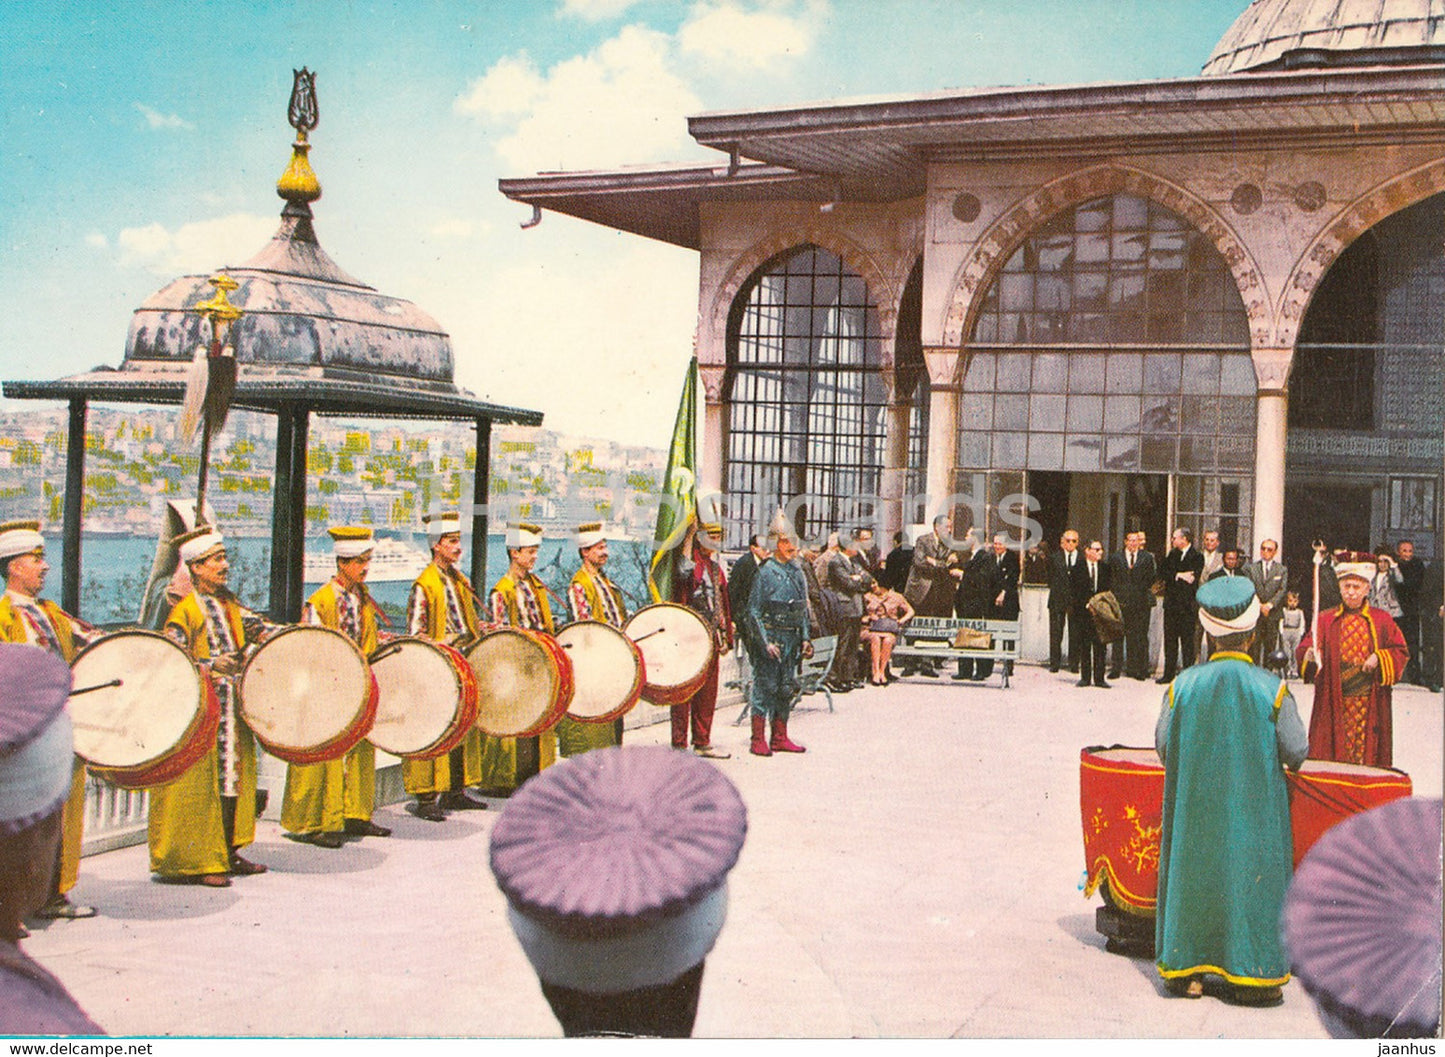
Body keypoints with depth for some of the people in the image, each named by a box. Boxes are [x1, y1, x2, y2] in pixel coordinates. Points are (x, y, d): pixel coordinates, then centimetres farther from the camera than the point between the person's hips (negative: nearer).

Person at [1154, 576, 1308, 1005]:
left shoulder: (1183, 685, -6)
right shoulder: (1272, 689, -10)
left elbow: (1162, 745, 1)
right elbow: (1296, 751, -5)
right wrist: (1288, 765, 19)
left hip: (1193, 809, 2)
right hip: (1254, 811, -2)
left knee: (1192, 875, 11)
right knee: (1250, 876, 8)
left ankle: (1186, 970, 15)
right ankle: (1250, 974, 13)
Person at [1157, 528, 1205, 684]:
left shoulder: (1197, 557, -3)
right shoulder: (1173, 554, 15)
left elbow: (1192, 579, -13)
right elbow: (1162, 572, 4)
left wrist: (1175, 576, -5)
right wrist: (1179, 575, -10)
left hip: (1187, 606, -6)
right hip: (1171, 604, 6)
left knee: (1187, 640, -2)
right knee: (1170, 640, 9)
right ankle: (1169, 673, 14)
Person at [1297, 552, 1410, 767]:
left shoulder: (1382, 620, 7)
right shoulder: (1326, 620, 7)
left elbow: (1401, 652, 8)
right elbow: (1305, 648, 0)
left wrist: (1379, 658, -10)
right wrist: (1309, 655, -22)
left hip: (1370, 704, 0)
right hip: (1333, 703, 0)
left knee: (1367, 751, -1)